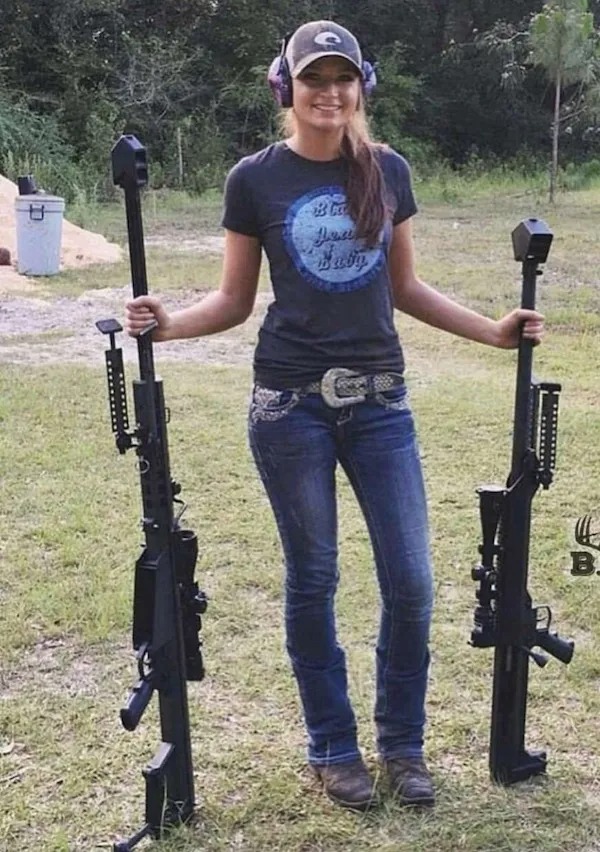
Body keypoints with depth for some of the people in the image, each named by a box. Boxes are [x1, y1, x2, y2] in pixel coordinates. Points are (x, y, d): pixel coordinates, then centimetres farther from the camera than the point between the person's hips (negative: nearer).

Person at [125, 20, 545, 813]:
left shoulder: (389, 171, 6)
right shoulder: (255, 178, -2)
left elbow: (404, 286, 14)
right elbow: (235, 300, 3)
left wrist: (492, 330, 7)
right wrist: (169, 322, -16)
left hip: (380, 400, 3)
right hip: (291, 404, -2)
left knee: (411, 581, 2)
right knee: (312, 578, 7)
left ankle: (402, 744, 23)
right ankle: (334, 748, 24)